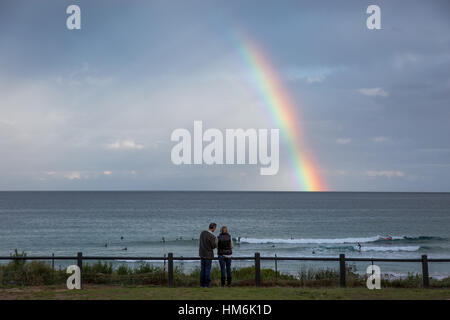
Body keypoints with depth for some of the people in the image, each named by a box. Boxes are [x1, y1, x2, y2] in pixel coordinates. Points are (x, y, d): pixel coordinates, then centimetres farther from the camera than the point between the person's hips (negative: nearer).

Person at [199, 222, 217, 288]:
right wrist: (216, 241, 4)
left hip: (202, 253, 6)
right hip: (208, 254, -6)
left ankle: (202, 284, 11)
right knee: (207, 269, 0)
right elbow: (214, 246, -13)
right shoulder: (212, 236, -20)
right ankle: (206, 284, 1)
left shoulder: (202, 233, 2)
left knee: (202, 269, 11)